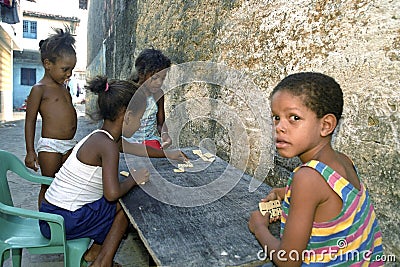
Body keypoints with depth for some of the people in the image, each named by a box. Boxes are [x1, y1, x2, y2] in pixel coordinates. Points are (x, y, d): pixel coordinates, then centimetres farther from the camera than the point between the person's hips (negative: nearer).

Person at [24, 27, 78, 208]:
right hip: (50, 146, -7)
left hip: (69, 145, 7)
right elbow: (30, 120, -8)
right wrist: (30, 151, -9)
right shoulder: (39, 89, -8)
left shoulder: (64, 87, 13)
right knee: (48, 187, 5)